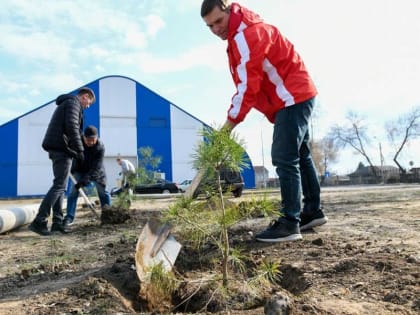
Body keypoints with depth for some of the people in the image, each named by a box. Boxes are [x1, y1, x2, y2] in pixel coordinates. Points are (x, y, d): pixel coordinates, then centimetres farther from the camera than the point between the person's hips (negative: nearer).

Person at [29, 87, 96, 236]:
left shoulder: (66, 104, 27)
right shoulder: (73, 103, -3)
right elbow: (72, 127, -17)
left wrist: (74, 151, 18)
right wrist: (79, 149, -17)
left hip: (57, 148, 10)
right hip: (62, 147, -10)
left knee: (61, 186, 9)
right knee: (59, 185, -11)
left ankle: (57, 222, 8)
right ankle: (39, 221, -14)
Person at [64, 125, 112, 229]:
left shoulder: (100, 147, -33)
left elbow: (95, 168, -34)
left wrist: (84, 181, -42)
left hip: (96, 171, -1)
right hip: (79, 169, 1)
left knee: (103, 192, 3)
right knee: (73, 192, -10)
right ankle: (69, 218, -10)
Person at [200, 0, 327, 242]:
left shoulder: (247, 33, -18)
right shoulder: (241, 33, 15)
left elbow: (248, 85, -24)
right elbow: (246, 83, 12)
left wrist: (231, 122, -21)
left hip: (293, 97, -11)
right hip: (296, 97, 11)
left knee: (284, 157, -15)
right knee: (300, 155, 14)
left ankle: (290, 223, -12)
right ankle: (313, 211, 25)